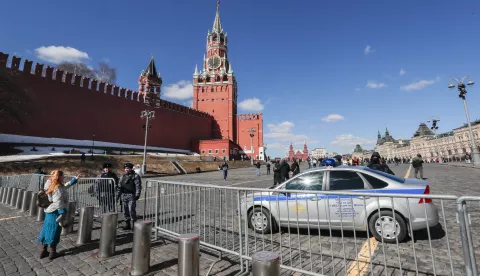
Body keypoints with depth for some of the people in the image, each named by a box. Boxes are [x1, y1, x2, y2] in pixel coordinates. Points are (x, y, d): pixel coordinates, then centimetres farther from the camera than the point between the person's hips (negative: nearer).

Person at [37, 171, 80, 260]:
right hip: (55, 212, -9)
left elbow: (65, 186, 22)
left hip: (50, 212, 9)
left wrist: (75, 179, 26)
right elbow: (58, 203, -25)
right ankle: (52, 253, 15)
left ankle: (43, 251, 27)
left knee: (47, 231, 17)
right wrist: (62, 213, -19)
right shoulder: (58, 189, -23)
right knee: (54, 233, 3)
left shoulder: (53, 185, 6)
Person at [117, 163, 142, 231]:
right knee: (125, 211, 11)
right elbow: (120, 186, 21)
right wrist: (118, 195, 16)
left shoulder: (135, 176, -5)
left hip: (131, 195, -6)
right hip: (124, 195, 6)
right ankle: (127, 225, 22)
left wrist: (137, 195, -16)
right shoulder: (123, 176, 14)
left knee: (132, 210, -9)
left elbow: (138, 186, -9)